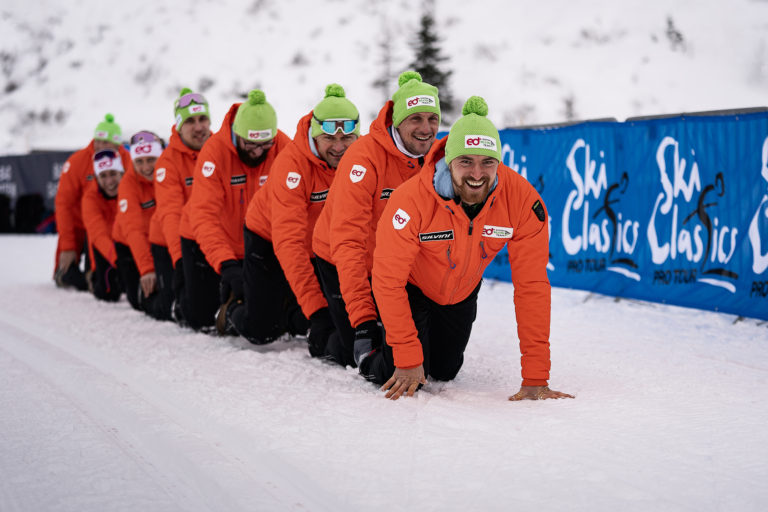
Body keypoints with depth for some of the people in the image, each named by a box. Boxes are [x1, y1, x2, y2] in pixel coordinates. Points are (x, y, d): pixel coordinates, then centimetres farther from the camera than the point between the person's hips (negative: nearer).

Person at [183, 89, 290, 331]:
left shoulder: (284, 149, -21)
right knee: (201, 318, 4)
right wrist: (226, 264, -46)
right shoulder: (215, 150, -27)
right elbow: (204, 215, -34)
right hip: (207, 243, -2)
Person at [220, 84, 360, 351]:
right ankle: (233, 312, 31)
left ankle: (287, 311, 30)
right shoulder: (292, 163, -36)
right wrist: (316, 308, -50)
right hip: (268, 237, -4)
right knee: (261, 331, -5)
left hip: (321, 246, 4)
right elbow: (288, 242, -42)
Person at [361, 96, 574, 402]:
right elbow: (388, 281, -28)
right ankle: (368, 349, 22)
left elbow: (532, 286, -27)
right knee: (404, 378, -11)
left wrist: (535, 379, -28)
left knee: (445, 372, 18)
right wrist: (407, 359, -28)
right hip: (411, 286, -3)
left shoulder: (522, 200, -32)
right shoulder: (412, 200, -38)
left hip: (462, 292, 4)